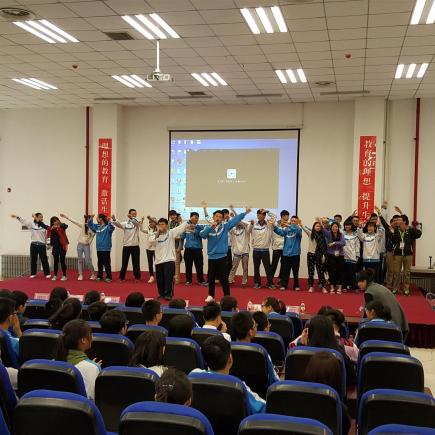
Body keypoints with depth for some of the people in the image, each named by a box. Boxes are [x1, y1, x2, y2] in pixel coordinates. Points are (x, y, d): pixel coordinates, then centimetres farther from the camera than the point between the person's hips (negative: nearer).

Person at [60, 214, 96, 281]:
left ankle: (93, 274, 10)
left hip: (86, 245, -3)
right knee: (80, 260, 6)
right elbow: (73, 221, 2)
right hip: (80, 244, 3)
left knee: (88, 261, -4)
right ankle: (80, 275, 11)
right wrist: (65, 217, 1)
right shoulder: (82, 225, 0)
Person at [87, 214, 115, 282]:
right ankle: (99, 276, 22)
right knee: (100, 263, 13)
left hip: (106, 249, -7)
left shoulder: (107, 226, -9)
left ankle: (109, 277, 3)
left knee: (107, 264, -3)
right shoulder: (97, 227, 11)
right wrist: (91, 218, 8)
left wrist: (109, 221, -42)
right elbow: (90, 225, 22)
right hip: (99, 248, 7)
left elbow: (112, 228, -29)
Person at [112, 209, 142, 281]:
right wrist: (114, 220, -37)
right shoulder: (125, 223, 3)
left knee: (136, 263, 4)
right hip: (126, 246, 1)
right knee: (124, 262, 8)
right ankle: (121, 277, 18)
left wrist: (131, 218, -45)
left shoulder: (137, 222, -1)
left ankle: (137, 277, 15)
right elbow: (118, 224, -15)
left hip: (135, 246, -1)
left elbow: (137, 223, -24)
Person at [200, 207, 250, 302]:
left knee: (224, 278, 0)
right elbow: (202, 234, -17)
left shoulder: (225, 226, -1)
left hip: (222, 256, -2)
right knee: (211, 277, 13)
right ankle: (211, 295, 27)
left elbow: (235, 219, -6)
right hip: (211, 256, 2)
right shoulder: (208, 227, 1)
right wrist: (211, 227, -28)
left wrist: (245, 213, -13)